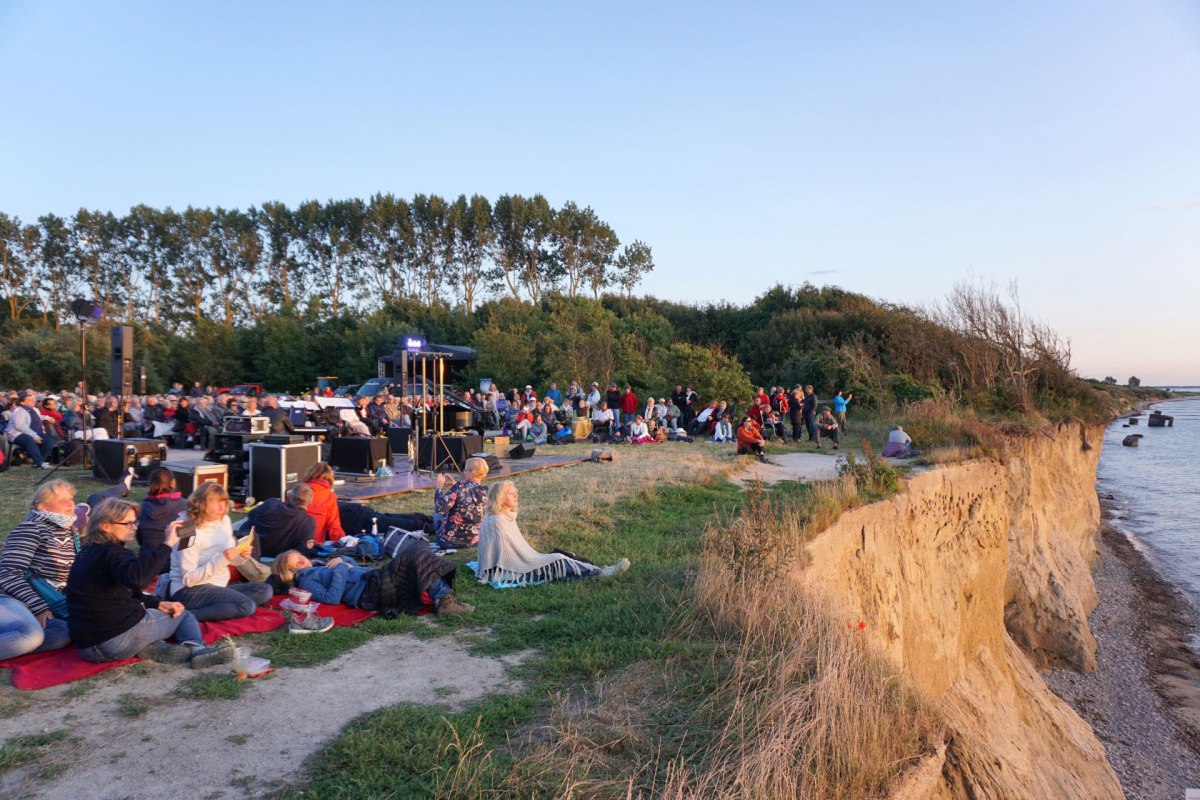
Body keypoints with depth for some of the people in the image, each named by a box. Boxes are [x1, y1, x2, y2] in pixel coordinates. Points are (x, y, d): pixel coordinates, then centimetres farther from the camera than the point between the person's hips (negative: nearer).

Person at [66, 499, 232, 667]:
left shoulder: (89, 552, 15)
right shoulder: (111, 552, -16)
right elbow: (137, 578, -40)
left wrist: (158, 604, 9)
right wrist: (166, 544, -36)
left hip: (87, 644, 8)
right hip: (117, 639, -8)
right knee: (183, 615, 12)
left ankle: (159, 650, 5)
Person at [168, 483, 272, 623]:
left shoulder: (224, 520, 5)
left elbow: (231, 560, 15)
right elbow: (188, 579, -20)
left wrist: (241, 556, -9)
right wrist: (221, 559, -28)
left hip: (217, 587, 8)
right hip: (189, 591, -8)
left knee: (264, 591, -8)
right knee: (247, 606, -26)